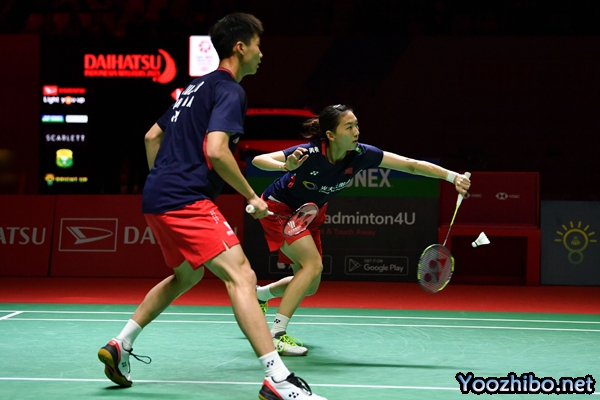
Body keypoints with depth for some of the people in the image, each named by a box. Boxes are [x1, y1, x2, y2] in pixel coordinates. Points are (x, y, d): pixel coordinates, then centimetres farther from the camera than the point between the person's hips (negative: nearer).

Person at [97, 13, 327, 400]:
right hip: (186, 200, -10)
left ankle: (120, 346, 32)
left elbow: (152, 136, 28)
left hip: (158, 197, 10)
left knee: (187, 275, 29)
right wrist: (252, 196, -11)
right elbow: (216, 151, -21)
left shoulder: (197, 87, 22)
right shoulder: (230, 90, -7)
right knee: (241, 276, -17)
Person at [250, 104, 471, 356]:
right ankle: (275, 336, -19)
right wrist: (286, 166, -56)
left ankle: (261, 294, 40)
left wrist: (453, 177, -28)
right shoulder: (310, 154, -35)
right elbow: (258, 160, -36)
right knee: (313, 264, -24)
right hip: (279, 209, -7)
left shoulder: (361, 155, -23)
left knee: (309, 288, 11)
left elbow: (412, 165, -20)